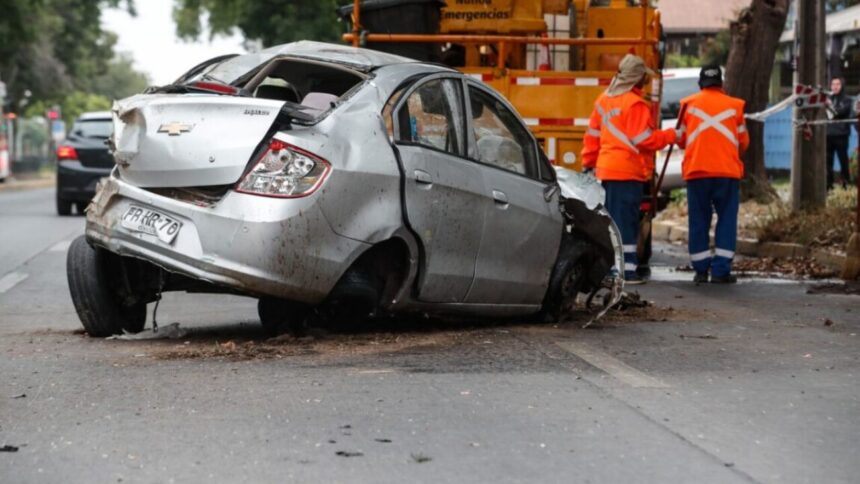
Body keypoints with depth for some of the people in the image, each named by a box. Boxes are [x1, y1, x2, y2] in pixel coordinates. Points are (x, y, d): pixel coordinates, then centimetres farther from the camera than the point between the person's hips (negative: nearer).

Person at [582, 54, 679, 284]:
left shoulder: (604, 100, 11)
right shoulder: (635, 104, -13)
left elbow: (593, 134, 15)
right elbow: (643, 139, -17)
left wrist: (588, 162, 22)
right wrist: (672, 135, -8)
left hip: (606, 169, 8)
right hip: (628, 171, -8)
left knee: (610, 220, 14)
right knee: (626, 220, -6)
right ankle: (627, 269, -6)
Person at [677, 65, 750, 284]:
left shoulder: (689, 104, 5)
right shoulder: (734, 106, 5)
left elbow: (681, 139, 10)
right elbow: (743, 141, 10)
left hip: (696, 170, 1)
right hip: (728, 171, -1)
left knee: (699, 221, 7)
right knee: (727, 219, 4)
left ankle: (701, 269, 8)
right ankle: (721, 270, -2)